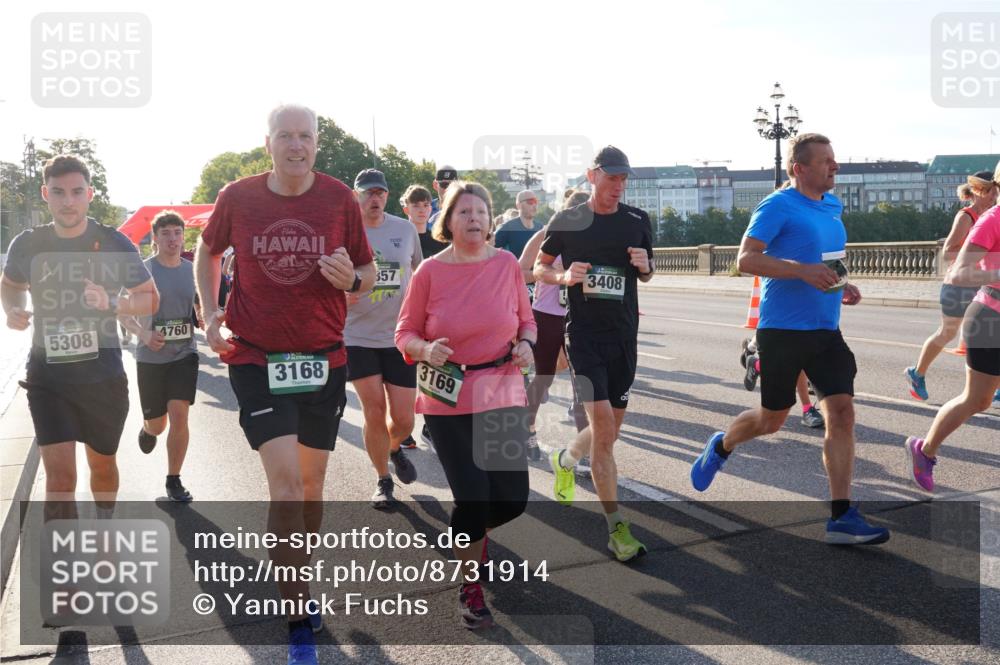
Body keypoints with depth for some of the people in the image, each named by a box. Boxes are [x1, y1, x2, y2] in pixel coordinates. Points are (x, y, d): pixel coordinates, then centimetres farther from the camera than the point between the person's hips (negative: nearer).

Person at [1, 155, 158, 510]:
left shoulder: (113, 243, -8)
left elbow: (151, 298, -2)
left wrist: (112, 302, -22)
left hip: (103, 375, 0)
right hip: (48, 377, 0)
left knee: (102, 464, 19)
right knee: (59, 472, -11)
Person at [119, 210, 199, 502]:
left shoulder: (192, 270, 1)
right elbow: (123, 314, -3)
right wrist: (143, 333, -22)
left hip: (185, 353, 1)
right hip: (150, 357, -1)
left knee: (179, 415, -10)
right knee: (157, 424, 9)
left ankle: (174, 481, 6)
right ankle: (147, 430, 49)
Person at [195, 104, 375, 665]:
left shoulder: (339, 198, -3)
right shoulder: (238, 197, -3)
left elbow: (369, 274, 5)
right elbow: (208, 251, 16)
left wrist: (351, 278, -19)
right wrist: (211, 313, 4)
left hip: (324, 357, 2)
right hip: (256, 357, -2)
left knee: (311, 479, 13)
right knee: (284, 478, -12)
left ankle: (297, 578, 38)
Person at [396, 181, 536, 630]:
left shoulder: (507, 264, 0)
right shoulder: (430, 271, -7)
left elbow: (525, 318, 13)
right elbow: (405, 333, 0)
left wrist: (525, 344, -8)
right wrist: (426, 349, -21)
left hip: (502, 395, 3)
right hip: (448, 400, -3)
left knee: (513, 498, 4)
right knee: (473, 496, -5)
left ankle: (473, 531, 41)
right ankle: (470, 588, 21)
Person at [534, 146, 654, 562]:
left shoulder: (637, 221, 7)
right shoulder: (566, 222, -2)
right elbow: (539, 268, 9)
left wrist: (645, 266, -5)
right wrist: (564, 277, -12)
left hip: (624, 334, 4)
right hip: (583, 332, -4)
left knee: (611, 429, 10)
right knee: (602, 419, -16)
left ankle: (564, 460, 43)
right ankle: (617, 527, -10)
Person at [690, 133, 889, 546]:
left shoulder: (833, 206, 13)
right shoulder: (778, 206, -11)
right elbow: (745, 259, -19)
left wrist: (842, 285, 9)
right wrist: (803, 271, -27)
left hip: (826, 330, 7)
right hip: (783, 330, -6)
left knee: (842, 412, -4)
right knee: (772, 419, 6)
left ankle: (840, 518, 0)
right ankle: (720, 447, 38)